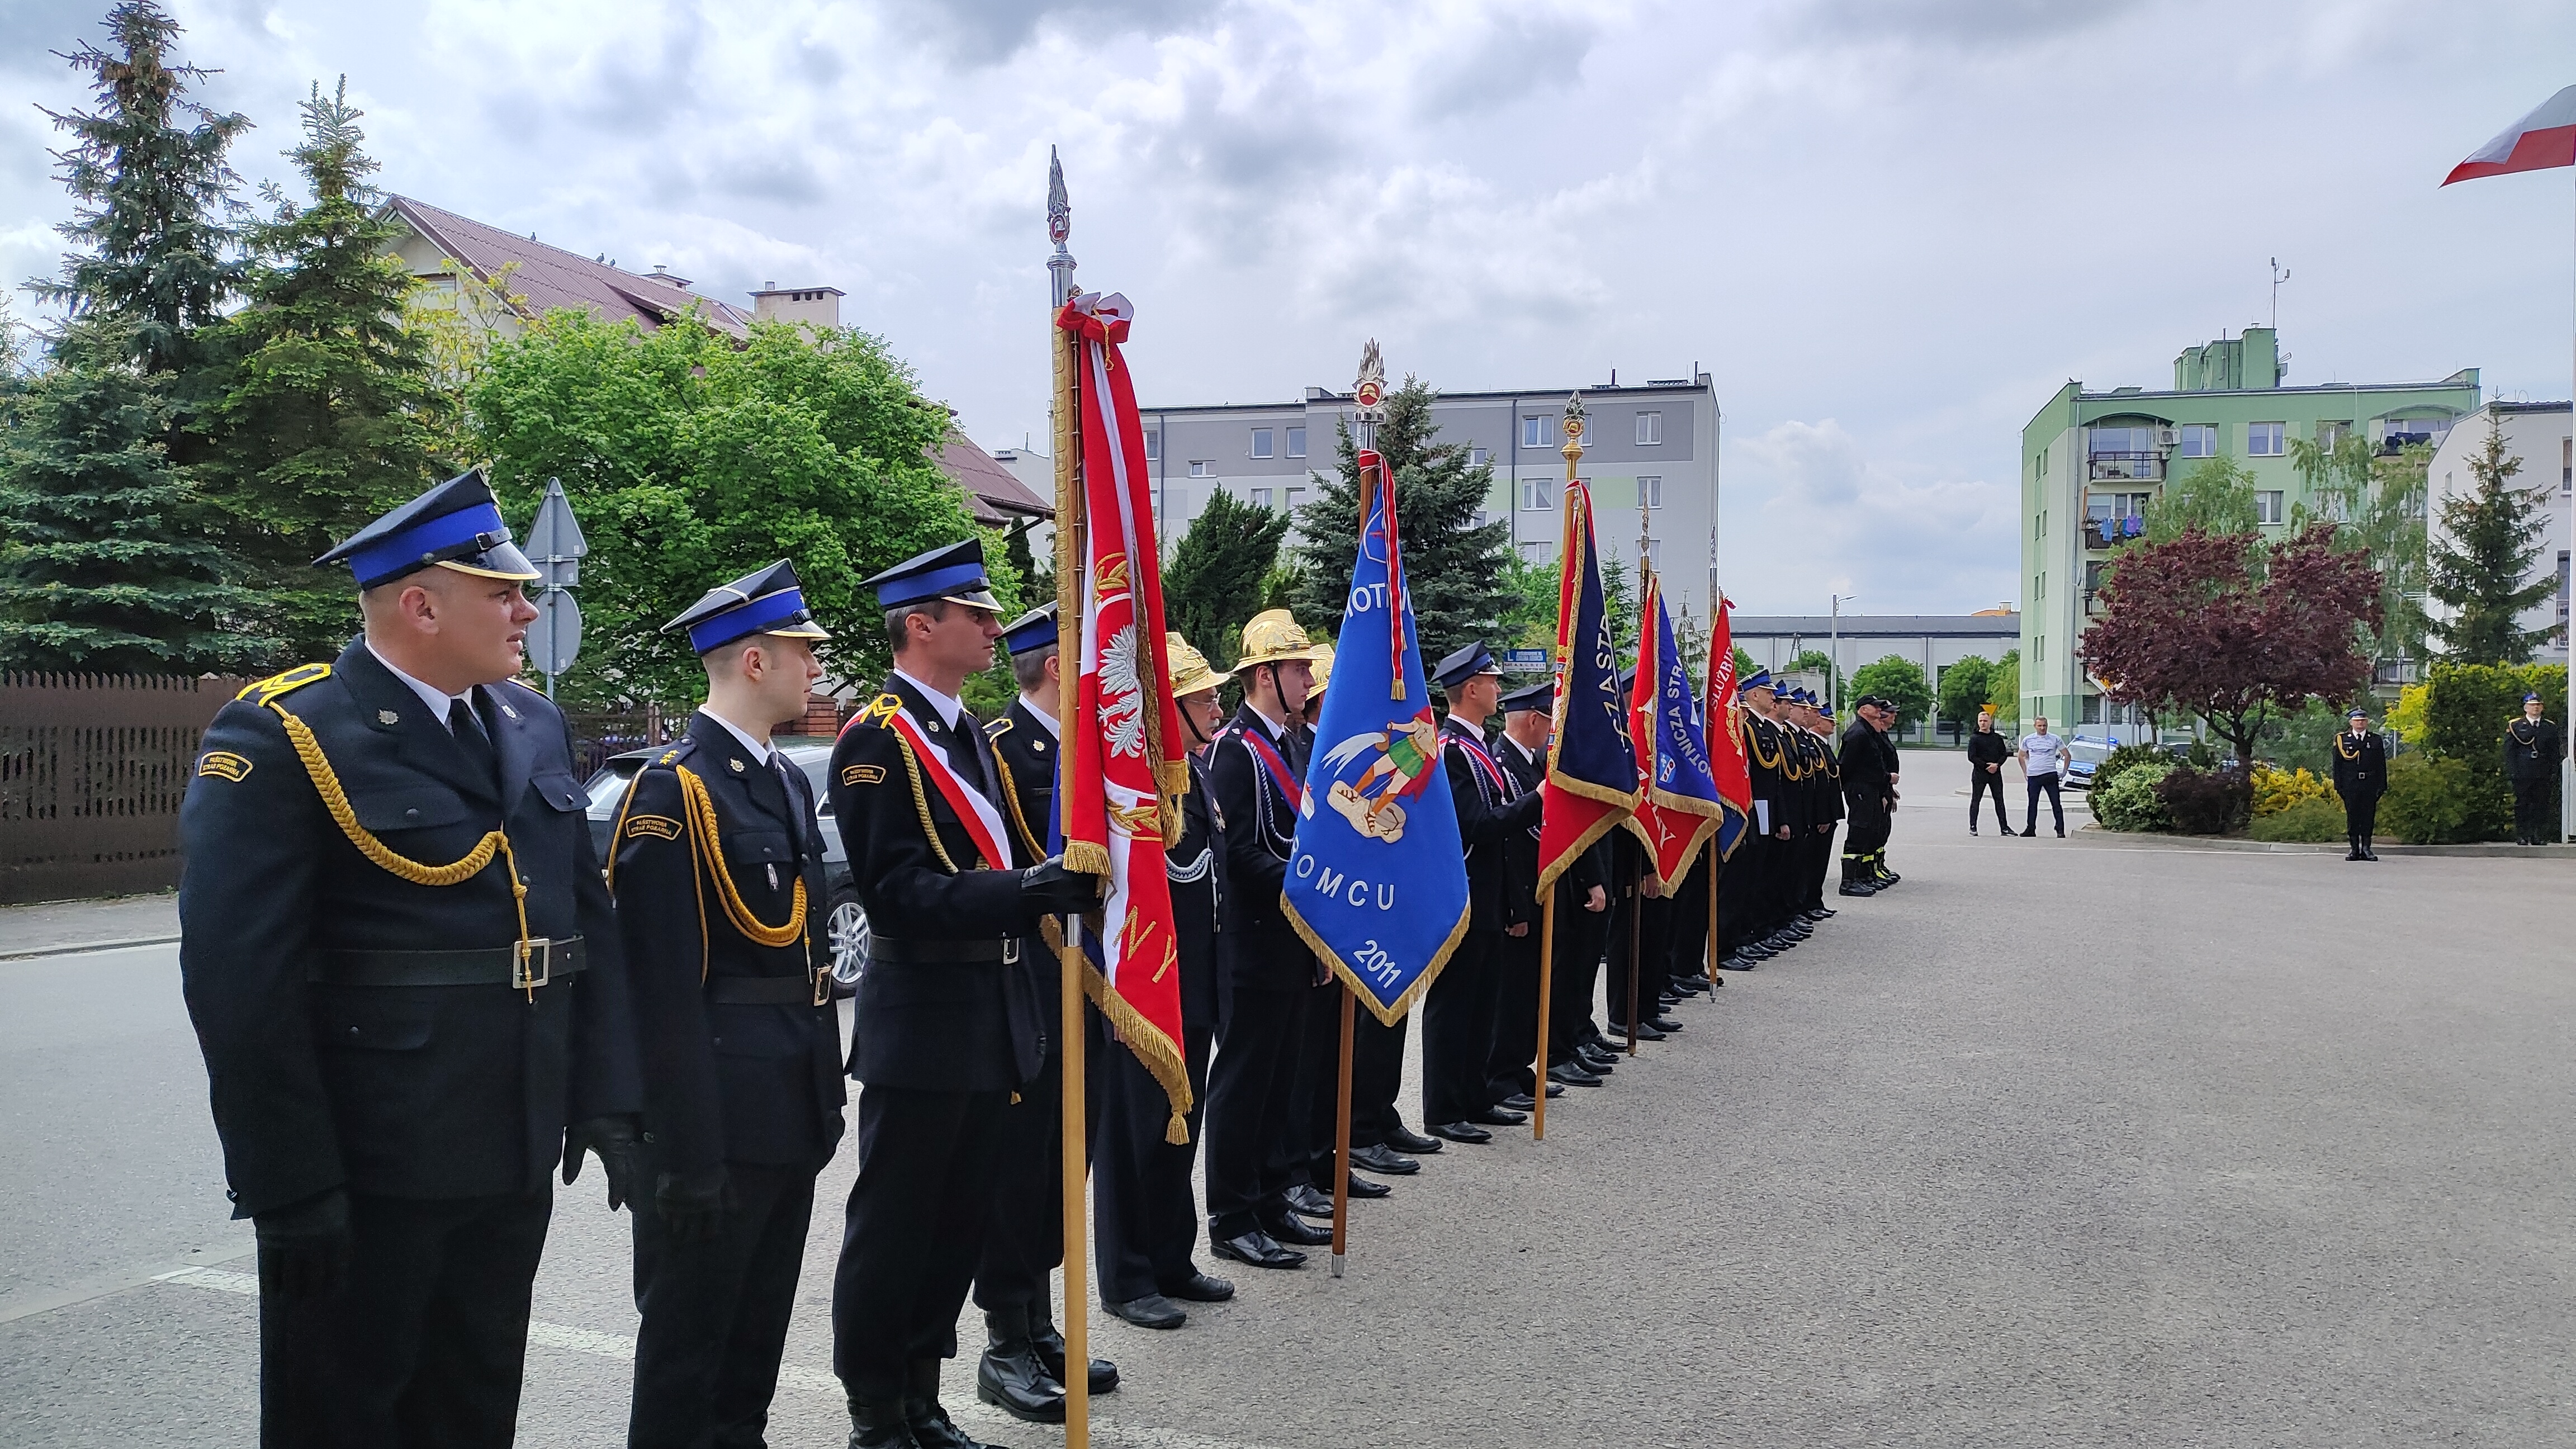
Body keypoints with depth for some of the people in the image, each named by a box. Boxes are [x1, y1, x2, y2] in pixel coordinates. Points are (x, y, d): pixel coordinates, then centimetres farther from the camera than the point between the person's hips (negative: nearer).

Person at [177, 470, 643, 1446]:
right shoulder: (281, 740, -14)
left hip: (514, 1162, 6)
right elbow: (239, 982, -17)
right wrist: (291, 1188, -18)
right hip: (363, 1177, -6)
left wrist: (606, 1098, 5)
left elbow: (590, 919, 10)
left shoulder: (532, 726, 8)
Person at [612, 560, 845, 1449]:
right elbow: (667, 993, -20)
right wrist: (690, 1153, -20)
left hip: (793, 1110, 8)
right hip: (721, 1115, -8)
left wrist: (827, 1094, 15)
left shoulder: (790, 782, 11)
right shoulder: (671, 791, -16)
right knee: (688, 1337, 7)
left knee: (760, 1326, 20)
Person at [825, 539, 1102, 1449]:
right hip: (922, 1021, -8)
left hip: (993, 1015, 8)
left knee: (960, 1221, 16)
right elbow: (896, 892, -21)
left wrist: (1064, 881, 1)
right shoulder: (876, 739, -13)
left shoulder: (970, 733, 15)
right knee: (893, 1227, 5)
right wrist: (1025, 889, -29)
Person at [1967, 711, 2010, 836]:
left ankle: (2004, 827, 10)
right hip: (1979, 773, -3)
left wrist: (1997, 765, -10)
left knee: (1999, 800, 6)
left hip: (1996, 774, 3)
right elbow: (1972, 757, -7)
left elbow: (2004, 754, 9)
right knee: (1975, 801, -1)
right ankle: (1973, 827, 3)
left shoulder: (1997, 738, 11)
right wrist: (1986, 766, -15)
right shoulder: (1974, 738, -1)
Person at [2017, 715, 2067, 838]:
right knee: (2033, 804, 7)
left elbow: (2067, 755, 11)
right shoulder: (2028, 740, 8)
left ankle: (2060, 830, -2)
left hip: (2050, 775, -2)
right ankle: (2030, 829, 14)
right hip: (2033, 776, 2)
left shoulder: (2055, 739, 3)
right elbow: (2020, 756, 20)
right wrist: (2025, 772, 14)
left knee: (2056, 803, -4)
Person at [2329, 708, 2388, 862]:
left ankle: (2366, 848, 6)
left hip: (2370, 784, 1)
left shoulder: (2376, 740, 11)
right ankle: (2354, 849, 5)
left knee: (2369, 816, 1)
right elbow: (2338, 765, 5)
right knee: (2352, 816, 0)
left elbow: (2382, 765, 9)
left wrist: (2382, 786, 2)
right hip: (2350, 784, -1)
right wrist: (2339, 786, -3)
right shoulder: (2341, 740, 7)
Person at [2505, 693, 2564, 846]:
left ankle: (2539, 835, 7)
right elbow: (2509, 751, 2)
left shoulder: (2551, 727, 13)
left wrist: (2554, 772, 3)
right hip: (2522, 774, -2)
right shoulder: (2515, 726, 5)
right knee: (2522, 804, -1)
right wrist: (2511, 771, -7)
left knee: (2542, 804, 2)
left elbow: (2555, 752, 12)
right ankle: (2521, 836, 3)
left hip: (2543, 775, 2)